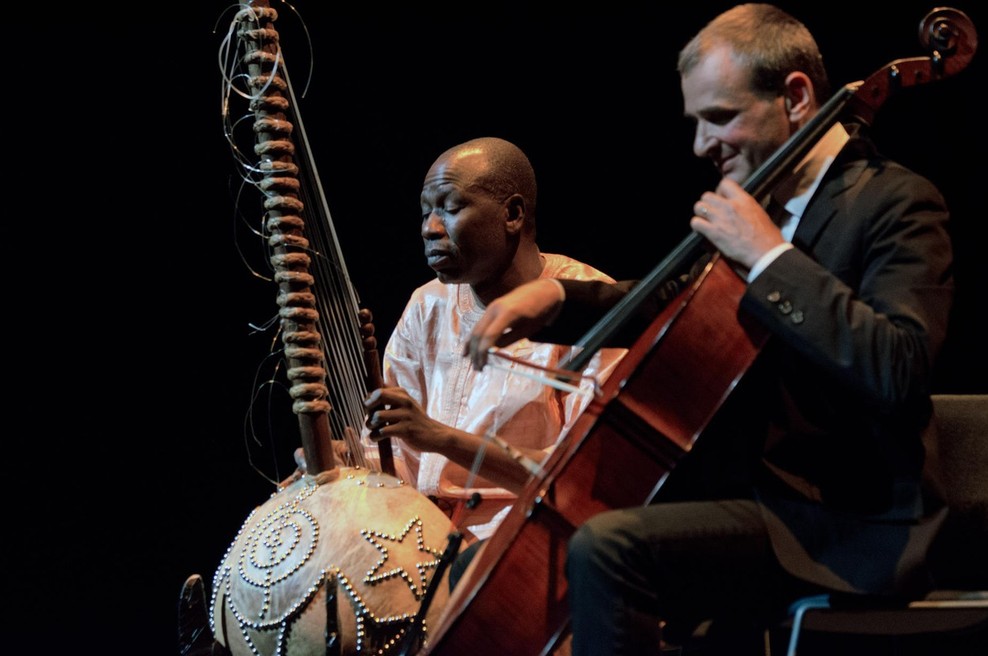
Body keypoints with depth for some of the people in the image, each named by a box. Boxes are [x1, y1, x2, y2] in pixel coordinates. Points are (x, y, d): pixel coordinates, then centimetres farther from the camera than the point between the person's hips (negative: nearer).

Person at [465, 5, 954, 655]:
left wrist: (768, 256, -23)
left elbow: (897, 369, -29)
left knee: (607, 548, -25)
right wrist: (554, 296, 9)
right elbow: (670, 309, 27)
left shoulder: (896, 203, -12)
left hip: (855, 527, -10)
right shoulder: (766, 202, 14)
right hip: (759, 492, 10)